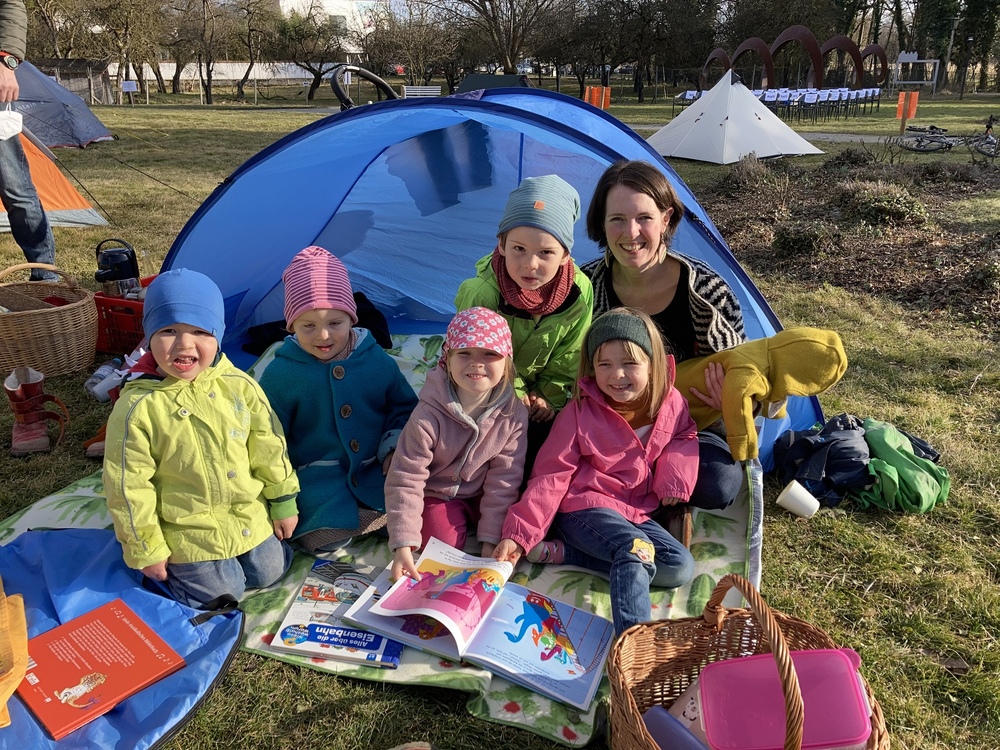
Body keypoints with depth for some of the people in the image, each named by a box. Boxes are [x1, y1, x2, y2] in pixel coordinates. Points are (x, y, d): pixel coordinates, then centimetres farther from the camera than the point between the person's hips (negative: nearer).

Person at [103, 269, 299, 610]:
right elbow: (129, 485, -13)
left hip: (251, 518, 4)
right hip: (187, 534, -3)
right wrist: (145, 550, -8)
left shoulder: (239, 386, -11)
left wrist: (284, 504, 5)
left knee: (269, 573, 12)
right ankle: (172, 565, 25)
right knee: (221, 594, 1)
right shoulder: (137, 407, -20)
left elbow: (270, 448, 0)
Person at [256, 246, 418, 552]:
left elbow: (404, 407, 13)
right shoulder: (279, 374, -6)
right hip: (316, 478, -2)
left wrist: (394, 445, -4)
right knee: (323, 538, -23)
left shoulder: (378, 362, 0)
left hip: (377, 471, 2)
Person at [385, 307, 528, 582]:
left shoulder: (514, 414, -21)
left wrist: (491, 538, -14)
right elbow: (405, 480, -24)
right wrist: (403, 545, -27)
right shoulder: (428, 417, -30)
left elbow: (504, 477, -14)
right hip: (437, 493, -2)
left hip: (482, 493, 3)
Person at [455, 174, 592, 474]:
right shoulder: (479, 293, -34)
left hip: (543, 394, 3)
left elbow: (567, 358, -8)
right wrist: (517, 397, -11)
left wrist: (549, 396, -8)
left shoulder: (579, 292, -23)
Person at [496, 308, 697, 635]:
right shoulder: (580, 413, -13)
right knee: (637, 551, -31)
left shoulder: (670, 402, -2)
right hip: (583, 507, -6)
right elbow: (551, 475, -12)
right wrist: (518, 534, -20)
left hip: (635, 513, 6)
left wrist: (675, 477, -3)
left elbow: (684, 438, 19)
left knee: (681, 568, -10)